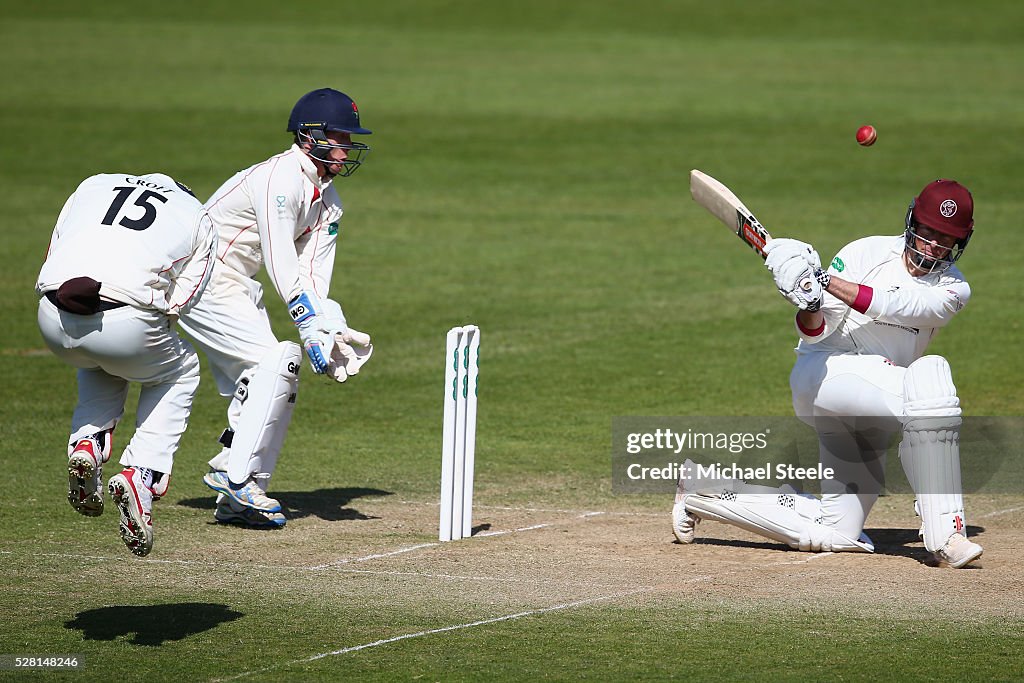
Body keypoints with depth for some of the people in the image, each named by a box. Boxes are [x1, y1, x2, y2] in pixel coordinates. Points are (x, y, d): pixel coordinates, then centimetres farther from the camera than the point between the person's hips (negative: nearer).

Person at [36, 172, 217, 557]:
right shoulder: (199, 219, 23)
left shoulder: (95, 184, 29)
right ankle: (142, 474, 8)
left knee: (98, 363, 38)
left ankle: (87, 443, 12)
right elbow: (177, 304, 12)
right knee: (180, 372, 28)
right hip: (125, 320, -3)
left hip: (53, 322, 3)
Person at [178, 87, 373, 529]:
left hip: (238, 291, 10)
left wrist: (333, 332, -17)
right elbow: (283, 270, -27)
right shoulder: (280, 179, -22)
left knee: (266, 383, 5)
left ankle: (237, 500, 8)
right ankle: (236, 476, -19)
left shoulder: (328, 201, 8)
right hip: (199, 283, -10)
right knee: (277, 359, -19)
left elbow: (313, 277, 0)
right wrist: (313, 332, -32)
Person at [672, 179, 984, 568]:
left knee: (836, 533, 2)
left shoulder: (953, 290, 5)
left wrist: (827, 281, -28)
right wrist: (809, 305, -30)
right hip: (826, 372, -6)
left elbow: (901, 306, -17)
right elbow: (815, 332, -6)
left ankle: (703, 491, 19)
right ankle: (945, 536, -36)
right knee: (931, 376, -32)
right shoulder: (867, 253, -1)